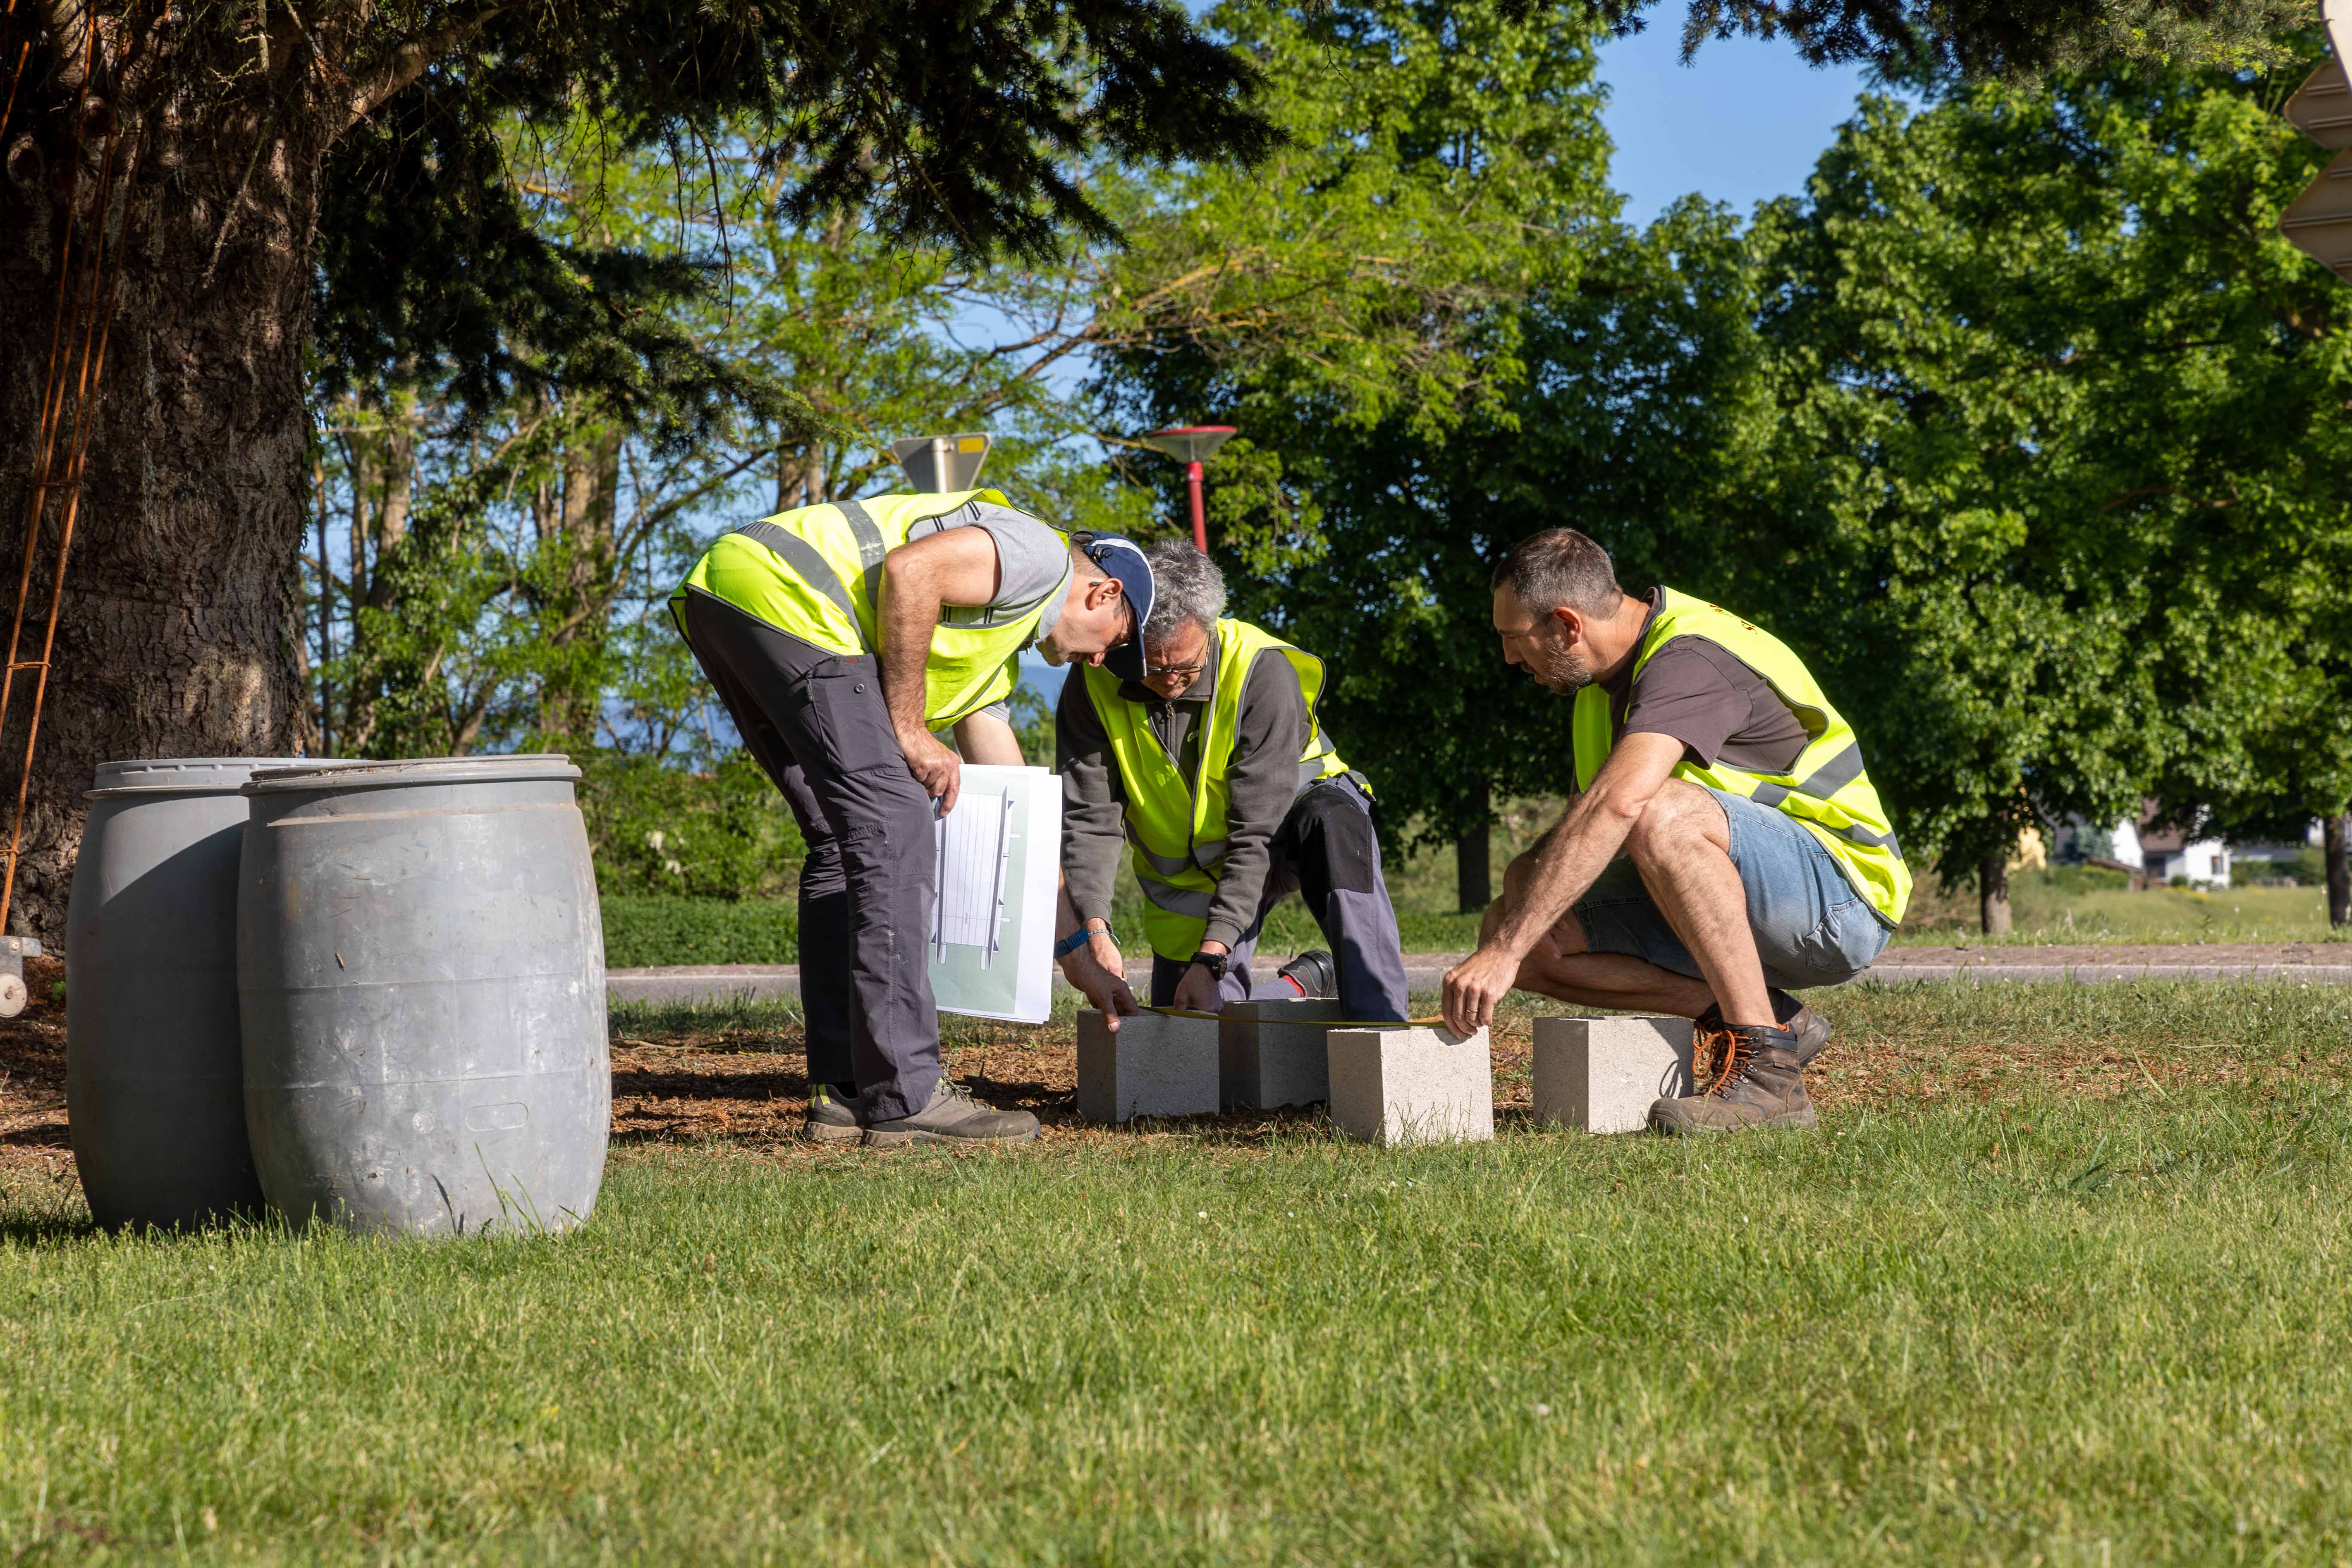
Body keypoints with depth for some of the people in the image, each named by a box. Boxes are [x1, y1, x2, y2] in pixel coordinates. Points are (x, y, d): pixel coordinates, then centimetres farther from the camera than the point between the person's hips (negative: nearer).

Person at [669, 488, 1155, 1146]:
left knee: (842, 843, 15)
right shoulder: (1042, 555, 3)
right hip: (779, 594, -11)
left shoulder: (999, 647, 33)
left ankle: (843, 1091, 14)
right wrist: (912, 733, -8)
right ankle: (906, 1099, -10)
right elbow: (907, 572, -15)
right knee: (891, 828, -9)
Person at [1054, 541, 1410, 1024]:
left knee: (1333, 820, -38)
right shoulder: (1094, 687, -21)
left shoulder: (1261, 672, -30)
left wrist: (1211, 958, -41)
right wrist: (1093, 935, -42)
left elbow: (1257, 831, -33)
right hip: (1188, 875, 3)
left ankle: (1380, 1026, -34)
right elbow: (1088, 821, -25)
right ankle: (1305, 982, 21)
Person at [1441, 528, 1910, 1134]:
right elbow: (1589, 823, 20)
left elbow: (1618, 804, -38)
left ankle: (1766, 1068, -30)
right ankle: (1768, 1017, -4)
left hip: (1839, 899, -9)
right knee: (1522, 929, -7)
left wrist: (1505, 951, -42)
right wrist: (1536, 871, -5)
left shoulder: (1691, 661, -22)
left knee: (1663, 813, -37)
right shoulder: (1612, 676, 10)